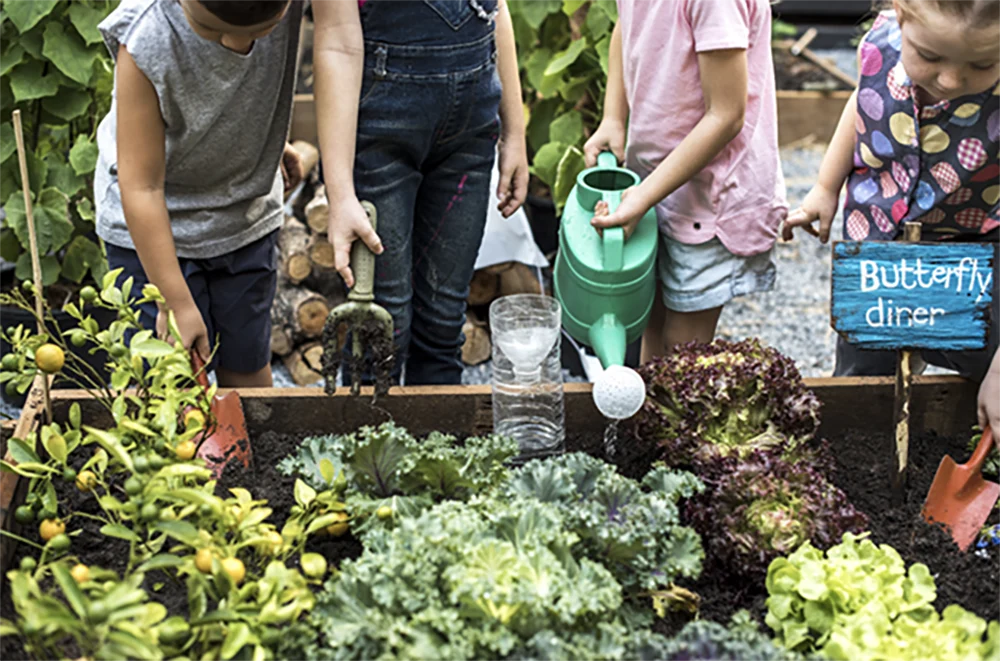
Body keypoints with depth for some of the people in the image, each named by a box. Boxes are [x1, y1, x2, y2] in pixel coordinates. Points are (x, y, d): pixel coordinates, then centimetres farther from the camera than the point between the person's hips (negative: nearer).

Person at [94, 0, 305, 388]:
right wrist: (177, 301, -21)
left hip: (247, 213, 4)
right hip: (153, 224, -3)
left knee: (247, 364, 12)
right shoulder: (146, 40, -32)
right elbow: (141, 188, -25)